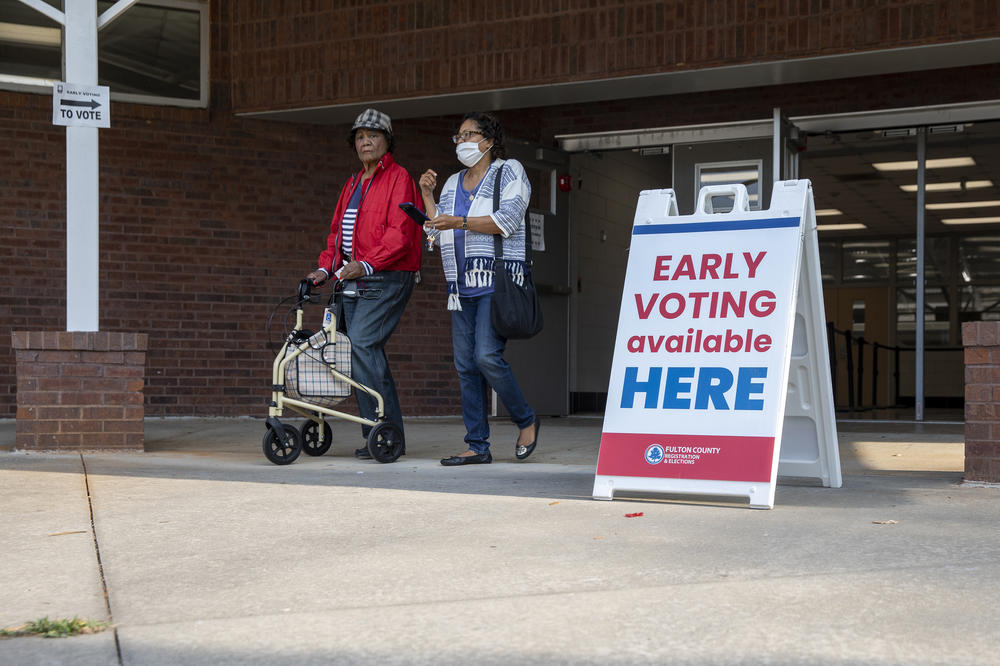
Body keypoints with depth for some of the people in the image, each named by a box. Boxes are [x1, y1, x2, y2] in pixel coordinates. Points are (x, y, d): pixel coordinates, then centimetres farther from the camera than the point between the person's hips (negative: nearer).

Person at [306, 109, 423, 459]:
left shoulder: (398, 178, -3)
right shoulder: (352, 184, 23)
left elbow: (400, 233, -15)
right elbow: (337, 229, 24)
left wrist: (367, 263, -26)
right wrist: (325, 267, 8)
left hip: (386, 277, -8)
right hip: (354, 278, 8)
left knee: (361, 342, -20)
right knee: (368, 353, 3)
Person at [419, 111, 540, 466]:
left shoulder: (509, 172, 4)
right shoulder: (453, 183, 23)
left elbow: (508, 220, -11)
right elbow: (437, 231, 19)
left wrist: (459, 221, -17)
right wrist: (427, 195, 9)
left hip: (497, 280, -7)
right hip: (464, 284, 7)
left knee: (487, 356, -19)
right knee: (465, 365, 2)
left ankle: (526, 420, 3)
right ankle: (477, 446, 6)